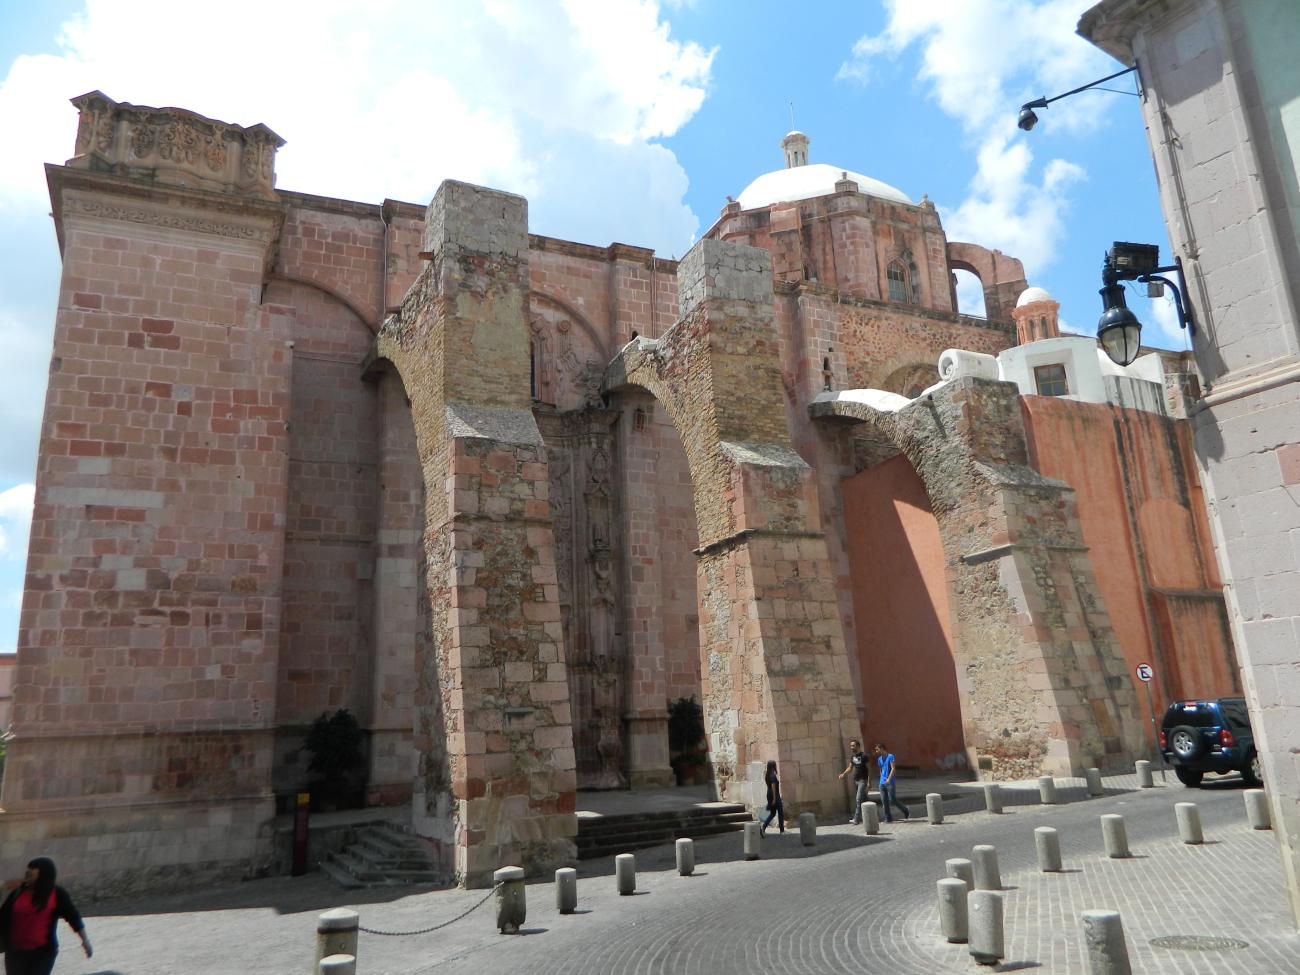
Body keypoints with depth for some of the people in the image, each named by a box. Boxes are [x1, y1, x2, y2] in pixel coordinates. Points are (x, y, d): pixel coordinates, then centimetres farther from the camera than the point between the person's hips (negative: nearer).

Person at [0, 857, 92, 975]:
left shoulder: (56, 894, -3)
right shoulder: (18, 892, 4)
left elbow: (72, 916, -6)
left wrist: (85, 940, -11)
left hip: (43, 950, -3)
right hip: (15, 951, 3)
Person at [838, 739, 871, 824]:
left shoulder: (864, 756, -11)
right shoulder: (852, 756, 10)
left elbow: (869, 769, -11)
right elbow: (850, 767, 14)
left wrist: (869, 782, -15)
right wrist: (843, 774, -5)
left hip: (863, 780, -7)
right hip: (855, 780, 7)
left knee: (859, 799, -10)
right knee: (863, 799, 12)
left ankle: (856, 819, -11)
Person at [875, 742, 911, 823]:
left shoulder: (890, 756, -8)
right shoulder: (879, 759, 13)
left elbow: (893, 769, -14)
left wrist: (889, 779, -22)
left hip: (890, 783, -6)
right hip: (882, 783, 6)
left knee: (892, 800, -6)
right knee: (884, 801, 2)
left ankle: (906, 811, 14)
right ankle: (888, 818, 9)